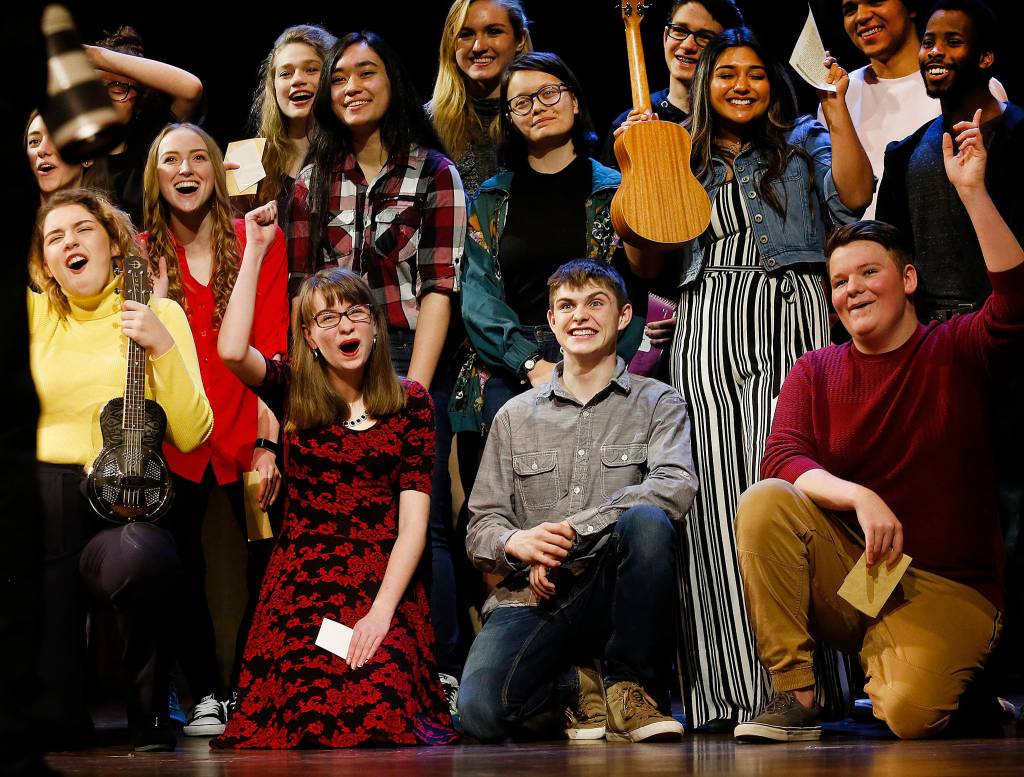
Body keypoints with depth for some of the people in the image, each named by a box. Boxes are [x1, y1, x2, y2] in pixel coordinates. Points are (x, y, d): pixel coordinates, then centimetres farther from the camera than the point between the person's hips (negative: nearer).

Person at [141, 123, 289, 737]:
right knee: (184, 570, 2)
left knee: (266, 564, -4)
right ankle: (205, 694, 14)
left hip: (246, 434, -1)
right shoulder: (144, 254, 6)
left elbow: (269, 348, -3)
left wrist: (268, 443, -10)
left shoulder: (259, 241, 3)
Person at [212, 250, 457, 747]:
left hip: (384, 584, -1)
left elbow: (413, 522, -1)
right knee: (296, 724, -20)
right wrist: (256, 249, -7)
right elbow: (231, 351, -14)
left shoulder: (410, 401, 6)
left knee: (374, 719, -24)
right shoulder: (294, 392, 8)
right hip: (300, 583, 1)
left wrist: (381, 611, -14)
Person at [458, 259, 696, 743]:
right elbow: (480, 529, 10)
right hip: (533, 597, 1)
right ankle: (578, 683, 6)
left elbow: (675, 486, -12)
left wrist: (568, 533, -18)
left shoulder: (657, 404, 9)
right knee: (482, 711, -28)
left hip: (614, 594, -1)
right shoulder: (516, 417, 15)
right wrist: (519, 542, -15)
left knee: (646, 518, -35)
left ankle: (628, 685, -14)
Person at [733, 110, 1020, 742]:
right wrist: (860, 497, -25)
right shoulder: (816, 372, 10)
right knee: (763, 504, -24)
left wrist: (971, 192, -24)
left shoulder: (956, 351, 4)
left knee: (909, 712, -30)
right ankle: (796, 696, -15)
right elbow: (780, 462, -6)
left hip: (949, 589, -3)